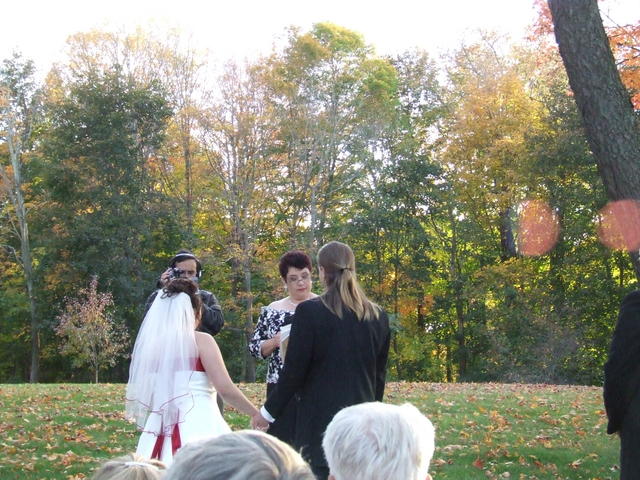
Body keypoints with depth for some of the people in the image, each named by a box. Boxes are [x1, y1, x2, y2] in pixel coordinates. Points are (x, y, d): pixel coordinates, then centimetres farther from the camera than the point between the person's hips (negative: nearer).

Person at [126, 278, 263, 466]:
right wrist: (256, 414, 5)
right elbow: (226, 389, -7)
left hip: (160, 432, 5)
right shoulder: (201, 340, -3)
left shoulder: (149, 343, 9)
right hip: (198, 429, -5)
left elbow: (140, 394, 13)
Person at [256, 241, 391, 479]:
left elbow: (293, 370, -8)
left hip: (320, 418, -4)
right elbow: (379, 374, 11)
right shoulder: (378, 316, 5)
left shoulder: (309, 311, -10)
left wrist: (268, 412, 4)